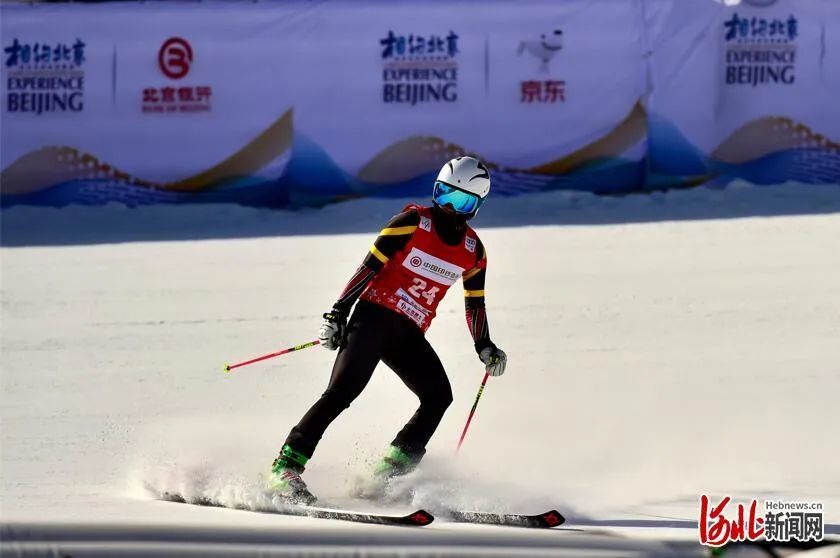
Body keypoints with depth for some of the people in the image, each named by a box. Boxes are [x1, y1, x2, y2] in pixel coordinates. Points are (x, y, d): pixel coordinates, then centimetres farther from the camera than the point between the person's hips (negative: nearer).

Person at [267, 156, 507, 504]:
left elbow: (475, 304, 21)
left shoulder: (474, 251, 11)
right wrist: (338, 313, -11)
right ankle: (286, 467, -23)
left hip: (409, 335, 5)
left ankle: (390, 471, -15)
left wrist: (485, 348, 10)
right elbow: (369, 267, -5)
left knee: (439, 396, -16)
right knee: (343, 391, -20)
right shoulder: (412, 223, -3)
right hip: (374, 316, -5)